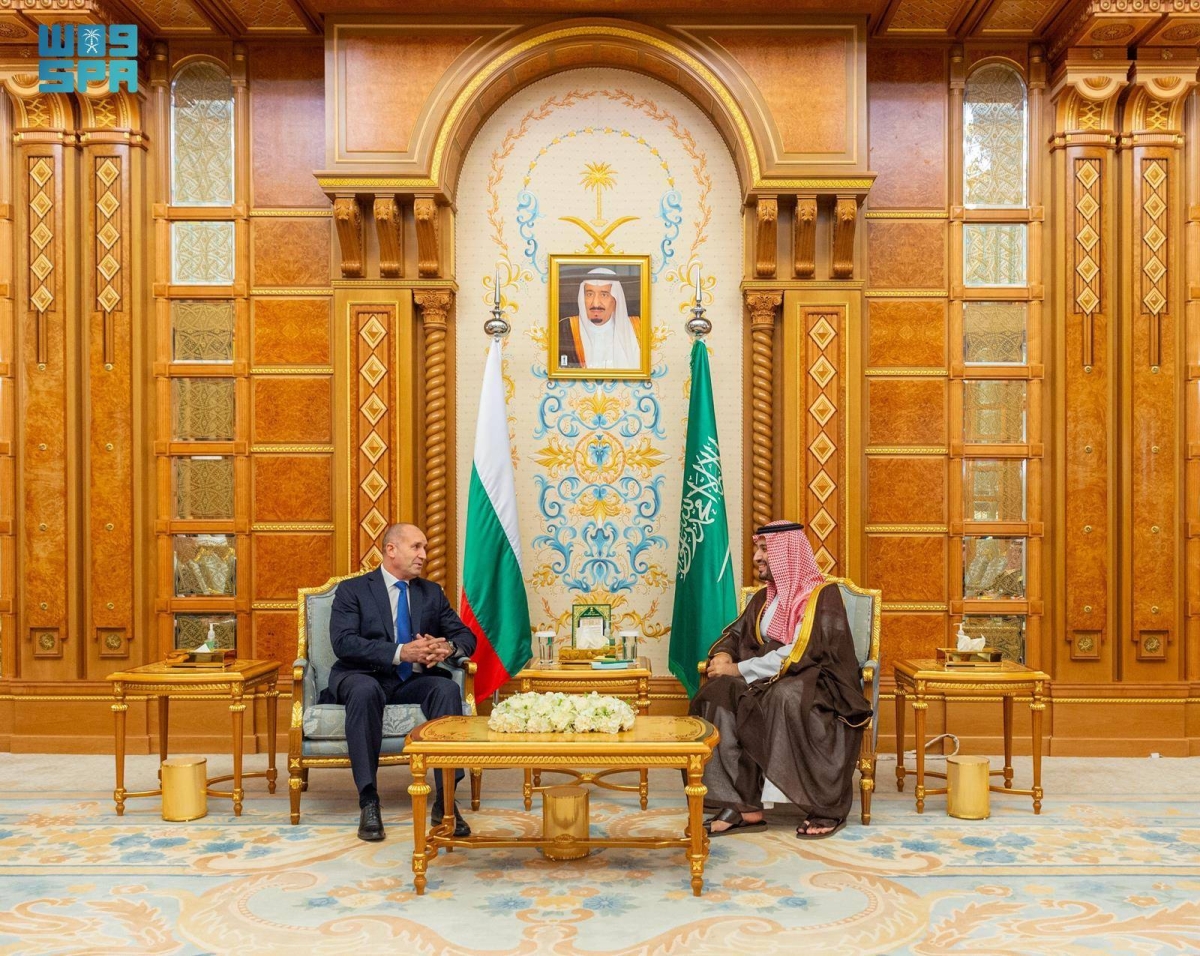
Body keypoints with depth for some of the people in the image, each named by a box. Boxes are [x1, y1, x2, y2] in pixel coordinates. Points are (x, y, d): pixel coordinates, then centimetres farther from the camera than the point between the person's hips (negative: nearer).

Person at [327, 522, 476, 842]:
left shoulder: (432, 592, 17)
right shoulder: (352, 590, 3)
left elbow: (466, 636, 12)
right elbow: (343, 642, -12)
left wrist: (448, 647, -15)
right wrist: (400, 652, -24)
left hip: (413, 681, 3)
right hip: (363, 677, -3)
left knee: (448, 689, -30)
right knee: (365, 691, -38)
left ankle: (445, 800, -29)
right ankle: (368, 801, -32)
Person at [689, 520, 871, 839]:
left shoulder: (823, 595, -8)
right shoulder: (764, 599, 15)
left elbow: (799, 655, -18)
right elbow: (734, 634, 17)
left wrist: (738, 669, -19)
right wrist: (722, 654, -8)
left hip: (816, 685, -6)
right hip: (769, 683, 6)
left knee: (787, 697, -40)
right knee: (719, 693, -24)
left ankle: (828, 808, -21)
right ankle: (741, 806, -26)